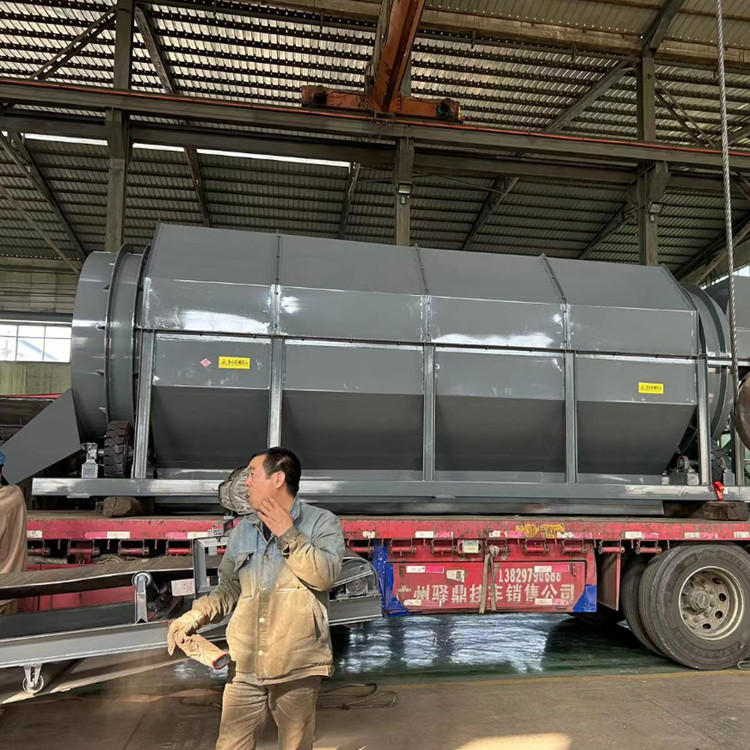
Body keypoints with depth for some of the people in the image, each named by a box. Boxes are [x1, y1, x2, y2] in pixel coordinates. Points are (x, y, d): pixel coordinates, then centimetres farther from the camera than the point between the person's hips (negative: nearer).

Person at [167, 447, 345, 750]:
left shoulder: (321, 522, -2)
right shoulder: (242, 529, 11)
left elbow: (325, 575, -17)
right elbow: (229, 588, 13)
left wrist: (287, 534, -14)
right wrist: (195, 615, -3)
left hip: (296, 664, -3)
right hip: (245, 665, 4)